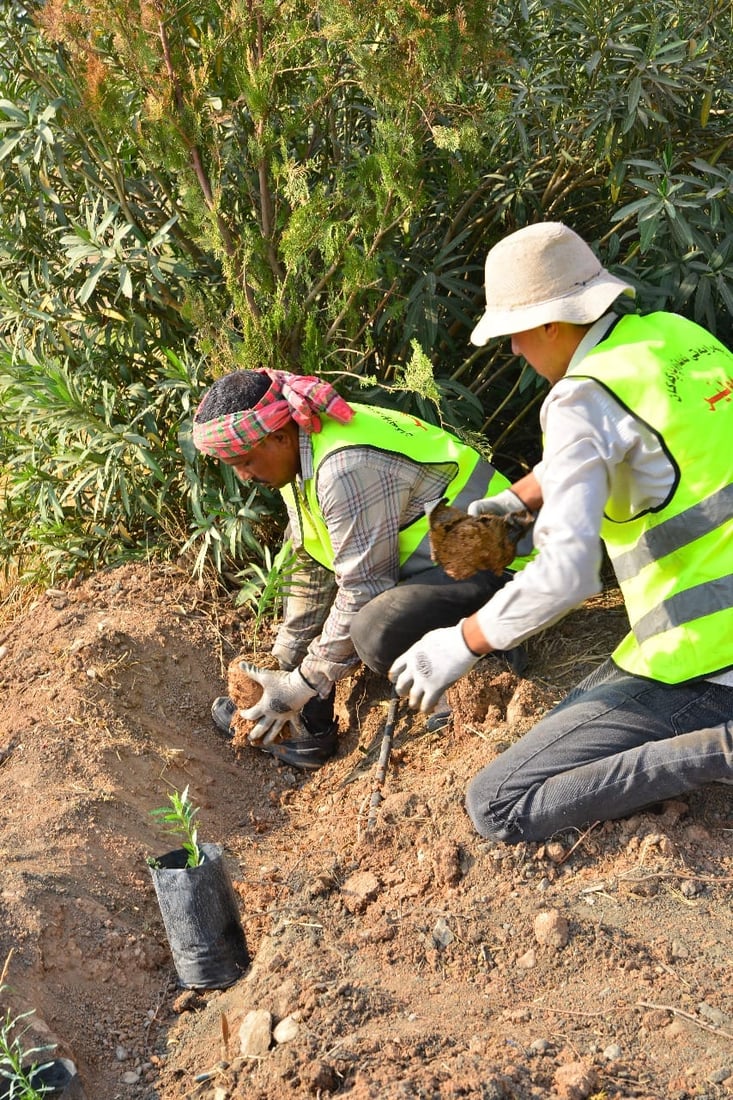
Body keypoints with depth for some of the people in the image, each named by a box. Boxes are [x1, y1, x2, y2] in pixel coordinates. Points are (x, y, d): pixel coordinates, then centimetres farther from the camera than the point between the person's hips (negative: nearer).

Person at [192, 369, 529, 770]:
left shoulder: (346, 467, -28)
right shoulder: (300, 449, 3)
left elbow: (363, 590, -23)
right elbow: (310, 567, 12)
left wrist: (302, 686, -13)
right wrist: (284, 663, 15)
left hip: (492, 564, -10)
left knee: (379, 633, -34)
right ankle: (307, 729, 17)